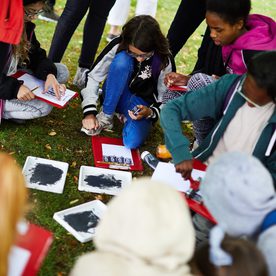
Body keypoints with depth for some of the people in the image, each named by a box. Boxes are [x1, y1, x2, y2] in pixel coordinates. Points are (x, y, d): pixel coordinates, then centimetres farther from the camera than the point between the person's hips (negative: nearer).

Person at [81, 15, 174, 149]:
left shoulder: (164, 61, -21)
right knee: (122, 60, -33)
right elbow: (92, 76, -17)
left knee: (132, 142, -35)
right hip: (115, 96, 1)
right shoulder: (118, 46, -21)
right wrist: (89, 112, -27)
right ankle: (106, 117, -20)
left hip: (141, 104, -1)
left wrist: (150, 112, -32)